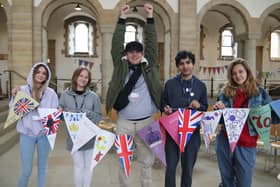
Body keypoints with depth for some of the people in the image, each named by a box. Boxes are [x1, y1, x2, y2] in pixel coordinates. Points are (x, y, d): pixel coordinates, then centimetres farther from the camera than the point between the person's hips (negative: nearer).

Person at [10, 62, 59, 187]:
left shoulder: (51, 93, -3)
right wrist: (14, 97, -15)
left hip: (44, 134, 1)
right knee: (26, 170, 4)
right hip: (27, 134, -1)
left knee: (42, 167, 15)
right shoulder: (22, 90, -4)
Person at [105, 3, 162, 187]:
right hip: (124, 122, 0)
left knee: (147, 160, 12)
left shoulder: (149, 65, 5)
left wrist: (150, 17, -3)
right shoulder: (120, 65, 4)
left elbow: (152, 44, 0)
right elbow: (116, 44, -2)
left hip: (147, 121, 0)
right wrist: (122, 18, -5)